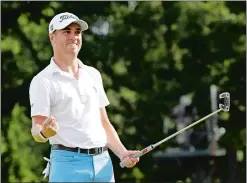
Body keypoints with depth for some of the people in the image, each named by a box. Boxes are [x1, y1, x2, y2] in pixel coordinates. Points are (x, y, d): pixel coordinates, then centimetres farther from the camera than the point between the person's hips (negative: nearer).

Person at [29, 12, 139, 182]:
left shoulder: (93, 74, 15)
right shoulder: (43, 81, -3)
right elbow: (36, 129, -8)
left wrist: (122, 153, 7)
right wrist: (44, 132, -31)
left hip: (104, 162, 5)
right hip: (68, 163, -5)